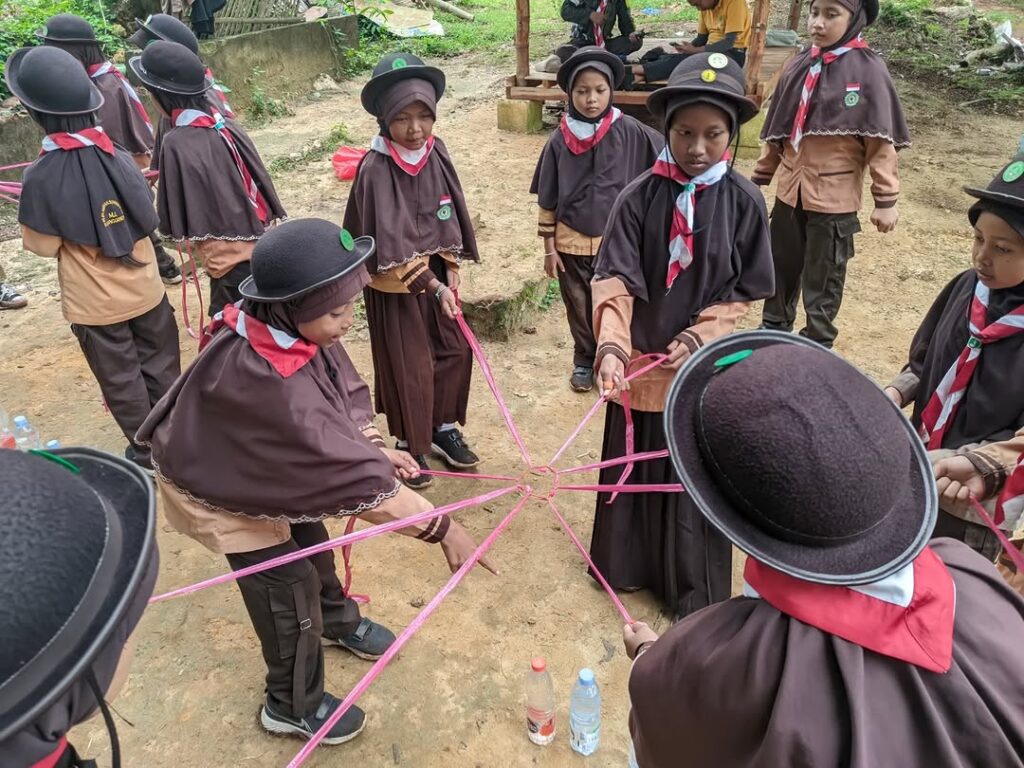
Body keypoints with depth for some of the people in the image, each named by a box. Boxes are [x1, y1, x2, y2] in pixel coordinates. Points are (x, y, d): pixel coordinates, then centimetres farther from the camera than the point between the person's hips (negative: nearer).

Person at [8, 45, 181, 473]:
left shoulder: (41, 175, -17)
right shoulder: (119, 157, -8)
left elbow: (45, 246, -10)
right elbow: (149, 221, 1)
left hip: (94, 305, -3)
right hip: (145, 291, 3)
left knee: (122, 383, 14)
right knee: (162, 371, 19)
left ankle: (147, 453, 28)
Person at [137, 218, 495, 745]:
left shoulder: (289, 328, -22)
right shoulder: (269, 382, -45)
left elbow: (343, 391, -6)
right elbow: (351, 475, -42)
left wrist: (374, 446, -21)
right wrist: (441, 527, -36)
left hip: (265, 467, 7)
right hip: (219, 487, -7)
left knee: (311, 544, 23)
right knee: (288, 584, 2)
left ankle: (337, 622, 51)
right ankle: (293, 706, 27)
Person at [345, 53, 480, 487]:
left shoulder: (436, 152, -3)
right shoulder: (375, 169, -21)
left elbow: (450, 215, 7)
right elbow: (391, 239, -25)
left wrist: (451, 268, 0)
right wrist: (433, 286, -27)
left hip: (436, 270, 6)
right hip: (395, 282, -6)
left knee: (455, 350, 12)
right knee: (410, 365, 5)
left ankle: (443, 429, 33)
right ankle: (411, 446, 26)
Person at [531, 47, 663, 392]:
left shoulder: (629, 132, -10)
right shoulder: (561, 139, -6)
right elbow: (548, 199, -1)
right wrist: (549, 247, 0)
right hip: (571, 241, 1)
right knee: (579, 308, 15)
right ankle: (583, 362, 35)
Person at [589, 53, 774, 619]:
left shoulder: (744, 202, -9)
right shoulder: (639, 197, -10)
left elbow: (744, 293, -3)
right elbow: (613, 280, -16)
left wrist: (696, 339, -15)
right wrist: (611, 346, -30)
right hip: (639, 360, 1)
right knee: (633, 466, 17)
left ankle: (693, 590, 35)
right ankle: (626, 563, 42)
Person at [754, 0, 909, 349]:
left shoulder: (868, 70, -10)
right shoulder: (799, 66, 4)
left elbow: (881, 140, -11)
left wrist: (886, 199, -13)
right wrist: (760, 177, 15)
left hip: (834, 197, -5)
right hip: (790, 190, 5)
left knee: (823, 278, 9)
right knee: (781, 267, 17)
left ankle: (818, 344, 25)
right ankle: (774, 328, 37)